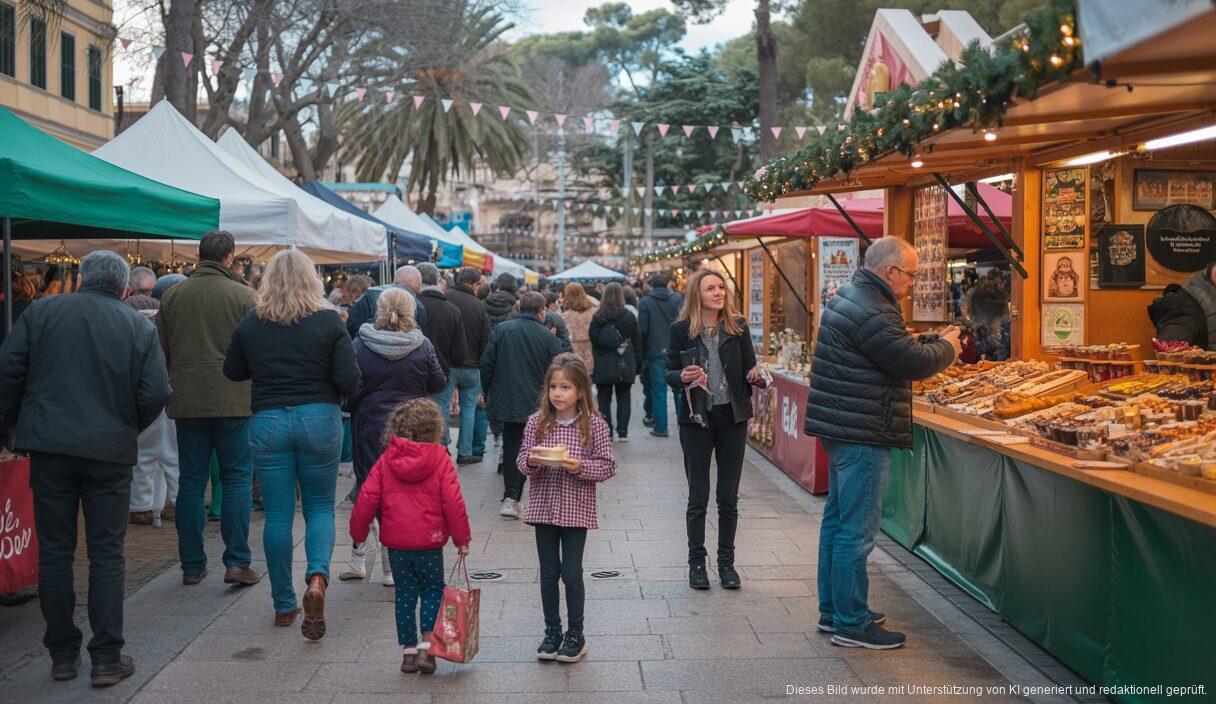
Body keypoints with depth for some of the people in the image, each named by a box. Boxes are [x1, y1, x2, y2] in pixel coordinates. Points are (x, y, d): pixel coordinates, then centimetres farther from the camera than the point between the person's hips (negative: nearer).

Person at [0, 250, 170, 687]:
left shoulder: (40, 312, 3)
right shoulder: (140, 327, 2)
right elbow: (156, 393, -4)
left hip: (49, 445, 1)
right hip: (111, 451, 0)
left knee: (54, 552, 10)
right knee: (107, 555, 6)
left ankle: (62, 654, 17)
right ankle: (107, 659, 8)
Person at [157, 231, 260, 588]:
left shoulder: (172, 295, 5)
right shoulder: (243, 295, -6)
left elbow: (160, 351, 9)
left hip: (187, 401, 3)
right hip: (234, 401, -3)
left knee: (191, 482, 9)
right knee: (237, 479, 4)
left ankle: (192, 565, 14)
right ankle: (237, 562, 0)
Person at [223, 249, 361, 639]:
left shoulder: (251, 324, 1)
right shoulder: (328, 321, -4)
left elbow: (233, 372, 13)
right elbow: (349, 380, -9)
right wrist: (339, 393, 13)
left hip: (267, 423, 1)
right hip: (319, 419, -1)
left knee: (277, 515, 9)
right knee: (320, 507, 13)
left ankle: (284, 605, 17)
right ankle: (317, 577, -13)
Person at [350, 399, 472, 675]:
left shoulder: (386, 460, 1)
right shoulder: (440, 459, -7)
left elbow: (367, 498, 0)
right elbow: (453, 502, -9)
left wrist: (358, 532, 12)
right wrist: (462, 538, 0)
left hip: (395, 541, 2)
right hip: (429, 542, -2)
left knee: (405, 593, 14)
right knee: (433, 590, 13)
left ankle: (408, 651, 16)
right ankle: (427, 646, -1)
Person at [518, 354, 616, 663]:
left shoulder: (594, 424, -7)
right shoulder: (536, 422, 1)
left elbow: (608, 466, -5)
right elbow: (521, 461, 6)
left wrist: (580, 466, -21)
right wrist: (531, 462, -16)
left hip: (576, 509, -3)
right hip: (543, 507, 3)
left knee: (572, 574, 3)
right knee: (548, 573, 11)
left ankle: (576, 635, 19)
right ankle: (552, 632, 26)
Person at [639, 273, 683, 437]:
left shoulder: (645, 302, -5)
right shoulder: (677, 299, 1)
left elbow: (642, 328, -8)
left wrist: (642, 350, 2)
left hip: (656, 352, -2)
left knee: (658, 390, 4)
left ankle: (660, 427, 5)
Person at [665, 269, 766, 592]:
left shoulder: (738, 326, 2)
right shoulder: (681, 329, -2)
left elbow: (749, 368, 3)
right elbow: (669, 374, 1)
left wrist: (756, 374, -19)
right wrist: (683, 377, -20)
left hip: (732, 417, 2)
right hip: (696, 418, -1)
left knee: (729, 498, 7)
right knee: (698, 497, 5)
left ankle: (727, 562, 20)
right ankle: (696, 563, 17)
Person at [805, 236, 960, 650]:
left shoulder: (851, 298, 14)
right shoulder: (871, 313, -21)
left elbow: (898, 349, 20)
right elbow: (913, 363, -18)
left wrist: (935, 341, 10)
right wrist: (947, 348, 1)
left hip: (841, 430, 11)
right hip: (862, 435, -11)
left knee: (837, 522, 17)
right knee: (856, 533, -4)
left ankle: (833, 611, 28)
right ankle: (851, 624, 4)